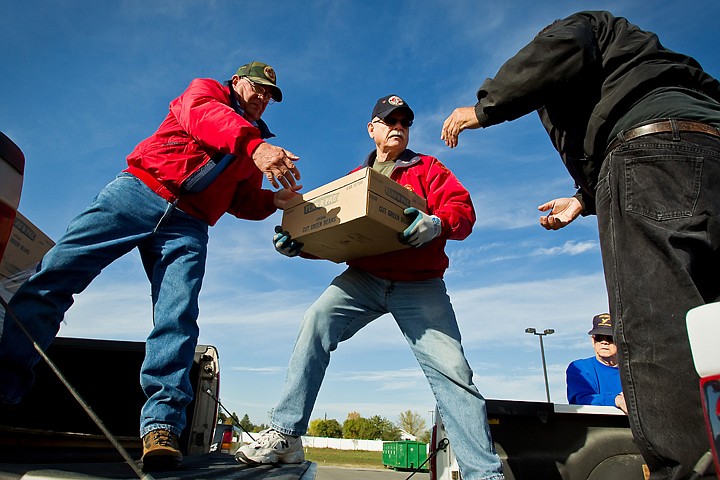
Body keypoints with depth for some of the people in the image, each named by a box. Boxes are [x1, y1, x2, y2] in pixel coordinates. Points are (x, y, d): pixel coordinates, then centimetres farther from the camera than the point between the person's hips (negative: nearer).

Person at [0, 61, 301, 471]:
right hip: (141, 191, -2)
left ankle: (162, 425, -21)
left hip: (188, 225, 3)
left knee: (178, 317, -17)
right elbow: (202, 115, -12)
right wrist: (255, 145, -30)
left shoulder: (258, 147, 28)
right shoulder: (207, 90, 15)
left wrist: (276, 200, 0)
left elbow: (244, 202, 22)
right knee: (56, 273, -13)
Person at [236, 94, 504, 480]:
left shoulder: (427, 169, 12)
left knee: (451, 369, -11)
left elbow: (463, 208, -3)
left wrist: (437, 223, -26)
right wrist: (297, 242, -6)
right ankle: (285, 435, -15)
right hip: (363, 278, 2)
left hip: (420, 285, -1)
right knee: (317, 321, -23)